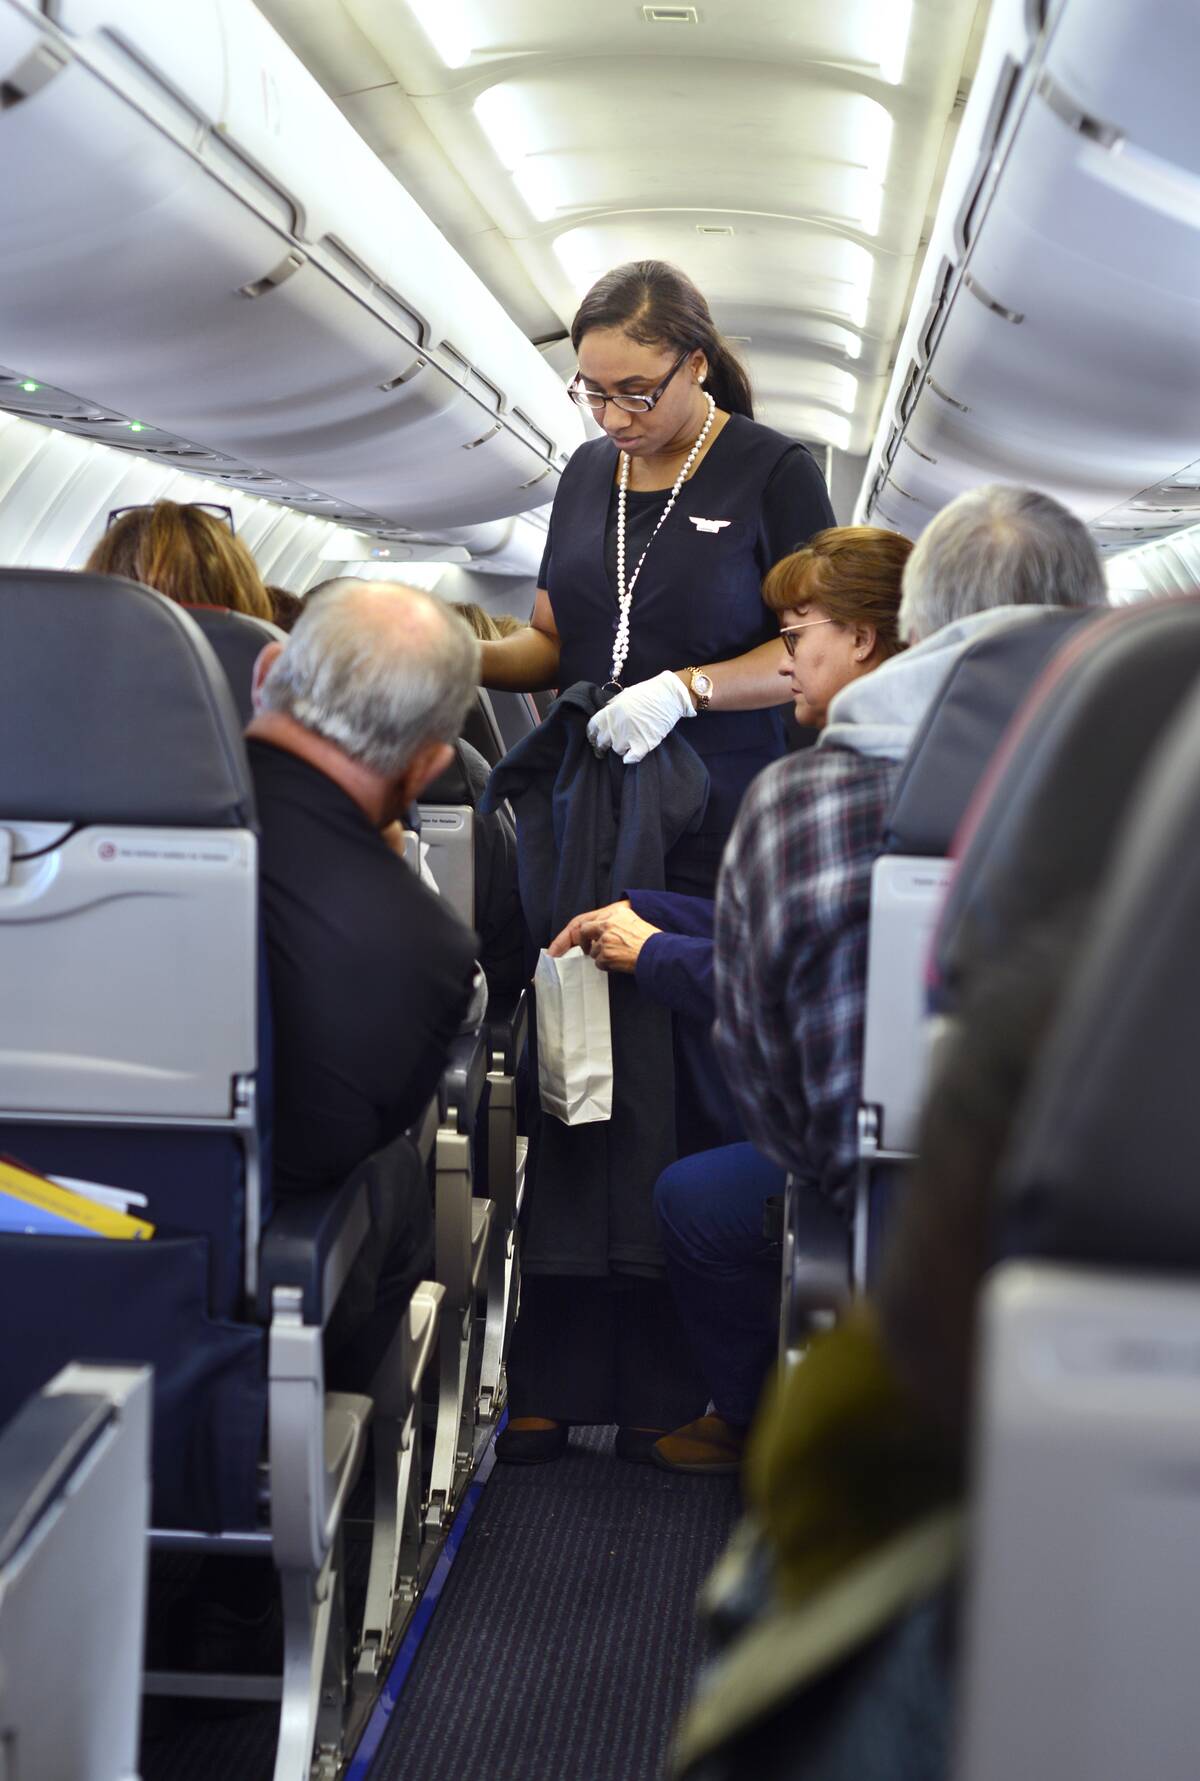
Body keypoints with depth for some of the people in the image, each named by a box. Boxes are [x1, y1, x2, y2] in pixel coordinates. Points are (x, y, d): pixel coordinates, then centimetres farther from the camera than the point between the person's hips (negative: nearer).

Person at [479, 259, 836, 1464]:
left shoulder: (772, 473, -3)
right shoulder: (588, 476, 13)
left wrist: (685, 688, -20)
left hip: (719, 829, -5)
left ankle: (675, 1389, 10)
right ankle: (554, 1385, 11)